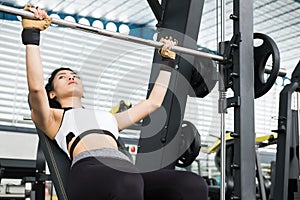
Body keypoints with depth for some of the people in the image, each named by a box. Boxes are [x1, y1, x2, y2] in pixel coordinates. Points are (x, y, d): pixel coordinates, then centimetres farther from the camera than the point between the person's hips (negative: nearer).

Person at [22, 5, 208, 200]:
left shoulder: (109, 117, 39)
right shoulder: (52, 118, 25)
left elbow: (153, 102, 42)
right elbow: (36, 87, 4)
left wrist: (167, 61, 47)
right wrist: (31, 34, 4)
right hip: (88, 171, -5)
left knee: (192, 184, -26)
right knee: (127, 184, -42)